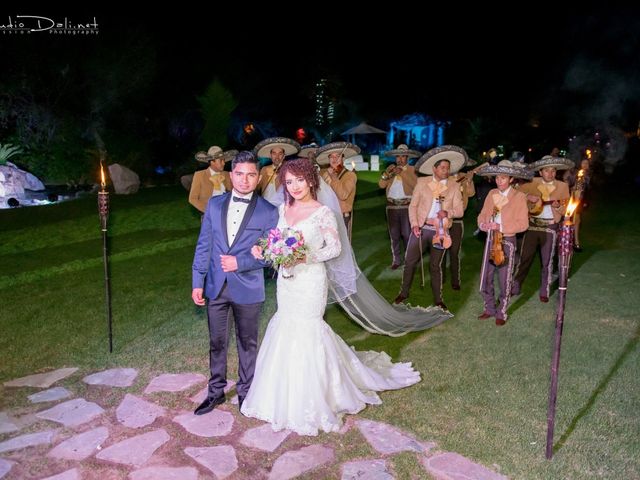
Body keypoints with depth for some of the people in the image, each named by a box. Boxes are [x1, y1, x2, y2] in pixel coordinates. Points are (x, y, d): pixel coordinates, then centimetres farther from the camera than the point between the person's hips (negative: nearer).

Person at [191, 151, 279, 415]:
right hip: (215, 286, 3)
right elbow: (204, 244, 4)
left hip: (248, 288, -2)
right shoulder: (214, 204, 3)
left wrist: (239, 262, -20)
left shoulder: (268, 211, -7)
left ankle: (245, 391, 34)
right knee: (217, 342, 15)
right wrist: (197, 282, 2)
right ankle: (216, 391, 34)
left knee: (247, 343, 14)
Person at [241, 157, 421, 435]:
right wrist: (263, 250, -7)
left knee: (306, 331, 0)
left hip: (310, 281, -6)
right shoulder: (283, 209, 6)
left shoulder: (323, 213, -11)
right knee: (287, 329, 13)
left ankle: (310, 405, 20)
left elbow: (335, 248, -9)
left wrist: (307, 257, -21)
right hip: (286, 280, 6)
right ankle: (288, 397, 33)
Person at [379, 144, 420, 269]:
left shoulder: (412, 169, 2)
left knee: (407, 234, -3)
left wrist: (403, 172, -18)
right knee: (394, 235, 7)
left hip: (406, 206, -3)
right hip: (391, 206, 3)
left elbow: (415, 184, -14)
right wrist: (386, 173, -12)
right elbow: (381, 185, 4)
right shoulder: (391, 169, 13)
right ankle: (396, 260, 15)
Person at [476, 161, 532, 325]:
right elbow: (482, 215, 8)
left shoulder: (519, 197, -7)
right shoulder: (491, 194, 8)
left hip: (507, 241, -4)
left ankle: (501, 313, 19)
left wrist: (500, 227, -20)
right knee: (485, 279, 8)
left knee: (504, 281, 3)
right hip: (490, 239, 4)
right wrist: (483, 224, -14)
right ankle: (490, 309, 26)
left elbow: (523, 224, -12)